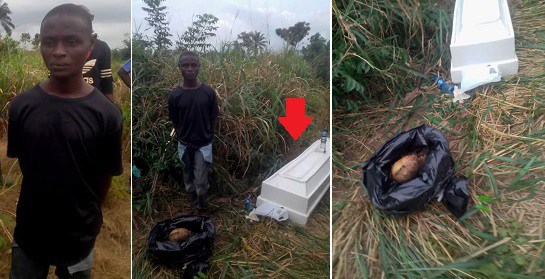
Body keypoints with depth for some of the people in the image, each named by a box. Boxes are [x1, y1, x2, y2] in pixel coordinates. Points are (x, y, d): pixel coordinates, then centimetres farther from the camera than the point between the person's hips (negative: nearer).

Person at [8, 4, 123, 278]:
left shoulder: (106, 114, -17)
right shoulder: (21, 106, -9)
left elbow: (105, 178, -6)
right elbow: (18, 165, 3)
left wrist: (87, 219, 3)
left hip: (78, 236, -2)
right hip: (28, 232, 2)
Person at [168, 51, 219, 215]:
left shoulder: (209, 92, -11)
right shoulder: (174, 95, -10)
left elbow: (214, 118, 0)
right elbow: (174, 122, 2)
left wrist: (207, 136, 5)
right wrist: (183, 137, 6)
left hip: (204, 144, -1)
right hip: (184, 145, 1)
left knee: (201, 181, 2)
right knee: (188, 178, 15)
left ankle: (200, 207, 26)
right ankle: (194, 204, 37)